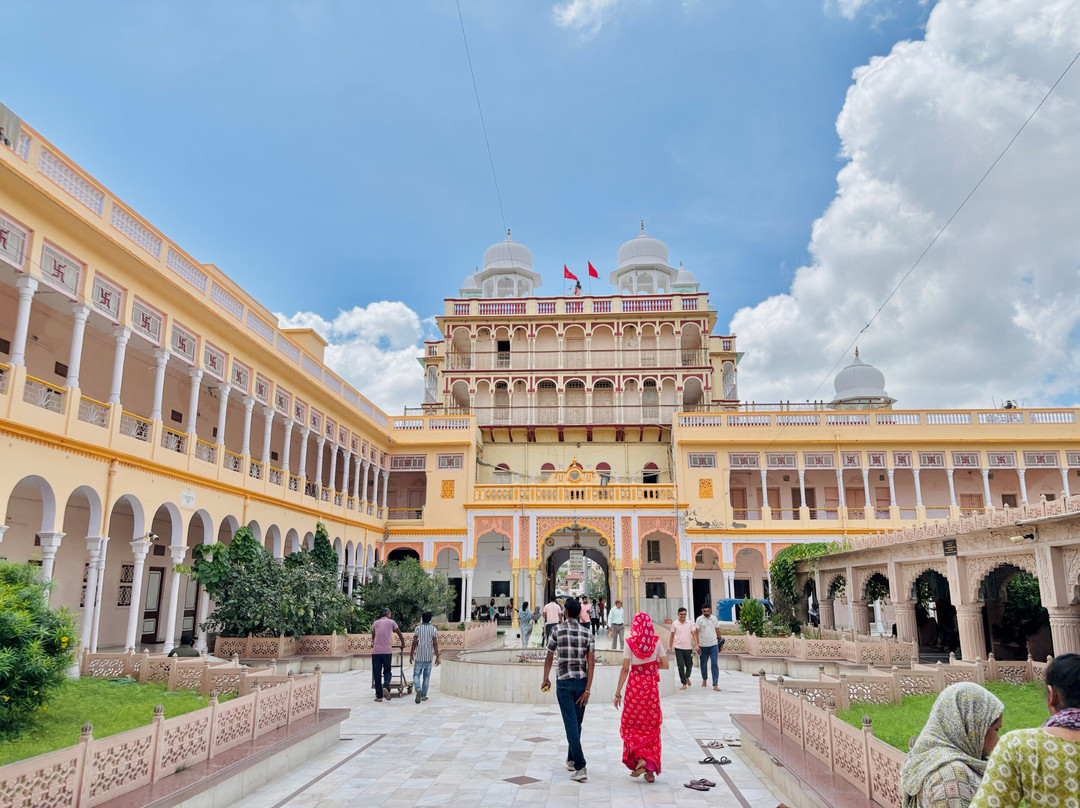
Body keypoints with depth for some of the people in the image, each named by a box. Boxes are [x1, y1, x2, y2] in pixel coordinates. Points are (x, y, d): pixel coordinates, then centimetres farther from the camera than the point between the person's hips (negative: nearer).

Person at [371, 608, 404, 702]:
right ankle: (386, 686, -15)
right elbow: (400, 634, 17)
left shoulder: (375, 623, 14)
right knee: (387, 671, 12)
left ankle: (379, 696, 5)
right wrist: (403, 644, 33)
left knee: (377, 673, 6)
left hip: (376, 651, 1)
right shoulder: (391, 622, 8)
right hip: (387, 651, -1)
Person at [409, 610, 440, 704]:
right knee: (426, 676, 12)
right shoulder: (433, 629, -1)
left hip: (419, 656, -1)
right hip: (429, 657, 1)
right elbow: (435, 644, -5)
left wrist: (411, 655, 3)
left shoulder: (418, 628, -4)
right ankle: (424, 695, 13)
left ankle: (418, 689, -21)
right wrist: (437, 657, -1)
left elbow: (414, 643, -6)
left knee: (416, 675, 5)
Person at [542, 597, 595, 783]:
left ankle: (580, 767, -10)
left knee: (571, 724, -3)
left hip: (563, 682, -3)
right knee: (577, 723, 17)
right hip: (582, 682, 3)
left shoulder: (557, 630, -5)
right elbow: (591, 663, -5)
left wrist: (546, 679, 15)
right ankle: (571, 760, 31)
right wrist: (587, 690, -5)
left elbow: (549, 657, 1)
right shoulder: (587, 633, 0)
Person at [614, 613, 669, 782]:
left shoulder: (630, 643, -7)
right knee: (651, 726, 10)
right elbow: (665, 665, -3)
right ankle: (651, 768, 9)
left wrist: (618, 693, -6)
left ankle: (640, 758, -8)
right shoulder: (656, 642, -1)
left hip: (634, 685, -2)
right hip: (651, 686, 2)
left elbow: (625, 669, -10)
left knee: (631, 724, 11)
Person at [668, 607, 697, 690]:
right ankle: (684, 684, 3)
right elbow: (672, 636, 9)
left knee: (689, 665, 9)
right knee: (681, 666, -5)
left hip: (688, 647, 1)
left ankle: (687, 677, 39)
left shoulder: (690, 623, 2)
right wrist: (670, 646, 8)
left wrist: (696, 645, -8)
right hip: (678, 648, -1)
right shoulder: (674, 624, 1)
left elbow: (693, 634, 3)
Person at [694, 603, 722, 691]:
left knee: (715, 664, -7)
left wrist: (720, 643, 14)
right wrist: (697, 645, -15)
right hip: (703, 646, 0)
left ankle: (715, 684, -7)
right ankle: (704, 679, 35)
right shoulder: (699, 619, -3)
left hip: (714, 645, 0)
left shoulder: (714, 619, 4)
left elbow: (717, 631, 12)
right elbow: (696, 633, -6)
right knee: (703, 664, 12)